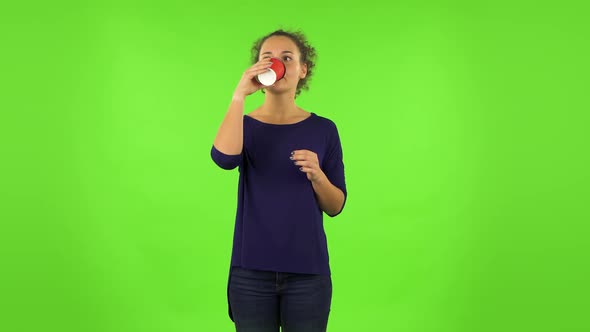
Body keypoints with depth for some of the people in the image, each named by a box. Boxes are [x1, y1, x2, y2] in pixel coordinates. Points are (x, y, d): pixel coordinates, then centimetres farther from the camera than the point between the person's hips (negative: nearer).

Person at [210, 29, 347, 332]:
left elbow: (335, 206, 3)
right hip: (251, 271, 0)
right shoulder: (245, 125, 1)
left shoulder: (323, 129, 3)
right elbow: (224, 157, -22)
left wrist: (316, 174, -15)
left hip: (308, 271, 1)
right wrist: (239, 95, -18)